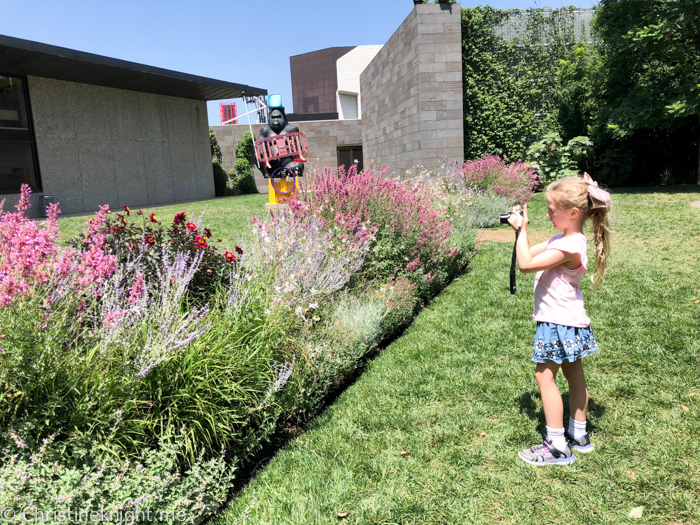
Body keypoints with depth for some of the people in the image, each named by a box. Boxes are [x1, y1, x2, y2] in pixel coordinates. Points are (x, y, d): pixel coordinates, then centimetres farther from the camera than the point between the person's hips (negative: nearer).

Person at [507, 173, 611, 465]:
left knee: (545, 375, -3)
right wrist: (520, 228, 0)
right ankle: (579, 435, 33)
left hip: (559, 321, -10)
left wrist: (522, 230, -21)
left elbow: (526, 264, -29)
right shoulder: (562, 239, 5)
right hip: (568, 320, 10)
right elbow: (530, 253, 12)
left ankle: (557, 446, 5)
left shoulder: (569, 246, -25)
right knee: (574, 375, 18)